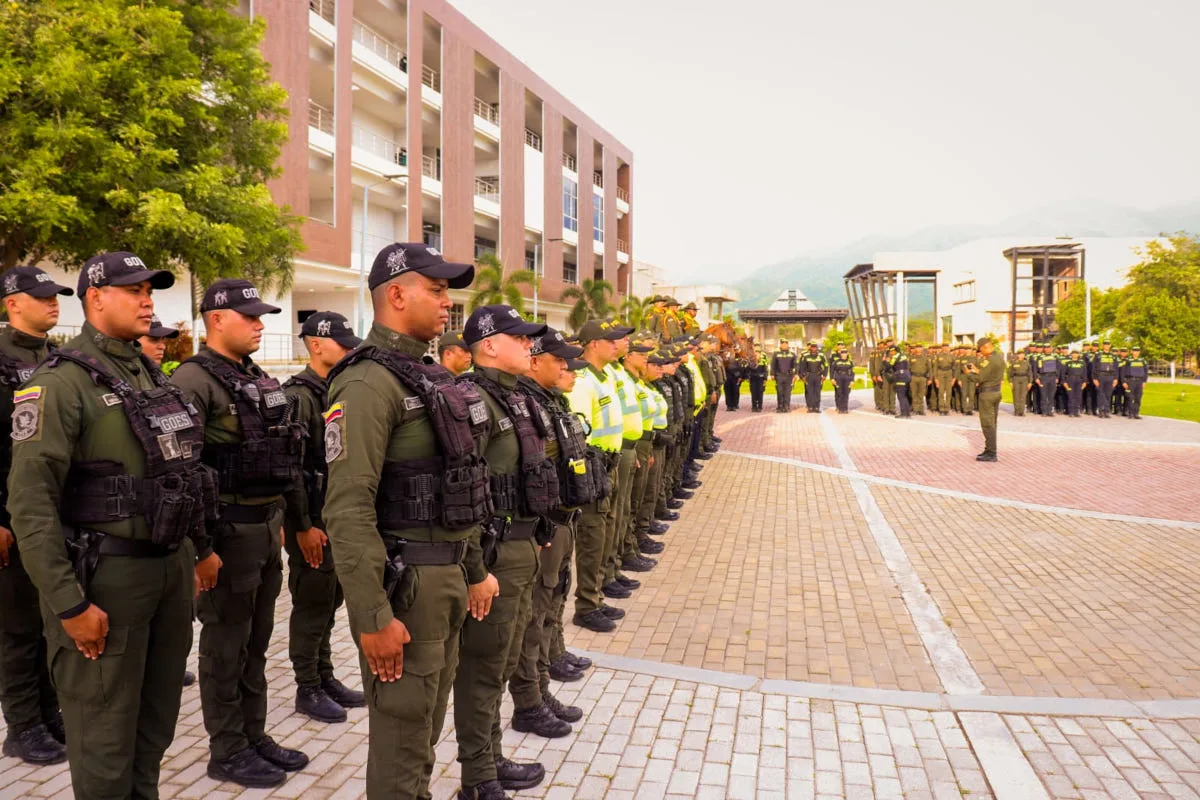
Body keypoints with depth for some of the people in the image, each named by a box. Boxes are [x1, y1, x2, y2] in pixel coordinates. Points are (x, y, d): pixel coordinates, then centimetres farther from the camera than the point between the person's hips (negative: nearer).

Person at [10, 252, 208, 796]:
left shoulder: (152, 377, 12)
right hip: (107, 573, -7)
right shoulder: (61, 382, -12)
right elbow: (30, 503, -18)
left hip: (171, 566, 8)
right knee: (106, 735, 6)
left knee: (157, 724, 19)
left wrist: (200, 547, 18)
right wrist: (69, 605, -19)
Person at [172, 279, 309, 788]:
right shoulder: (194, 380, -14)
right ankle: (227, 752, 18)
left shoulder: (258, 379, 13)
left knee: (255, 644, 17)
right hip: (228, 530, -8)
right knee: (225, 647, 5)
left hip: (267, 525, 8)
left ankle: (255, 736, 30)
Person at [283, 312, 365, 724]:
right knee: (311, 604, 2)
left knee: (330, 601, 15)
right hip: (312, 520, -8)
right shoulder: (297, 395, -13)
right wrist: (303, 526, -20)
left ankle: (325, 677, 27)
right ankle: (308, 689, 14)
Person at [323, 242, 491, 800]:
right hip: (405, 582, -9)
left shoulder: (430, 377, 13)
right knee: (401, 744, 5)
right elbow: (348, 509, -24)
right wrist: (372, 617, -24)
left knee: (424, 733, 22)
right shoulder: (369, 383, -18)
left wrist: (474, 569, 20)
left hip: (446, 575, 9)